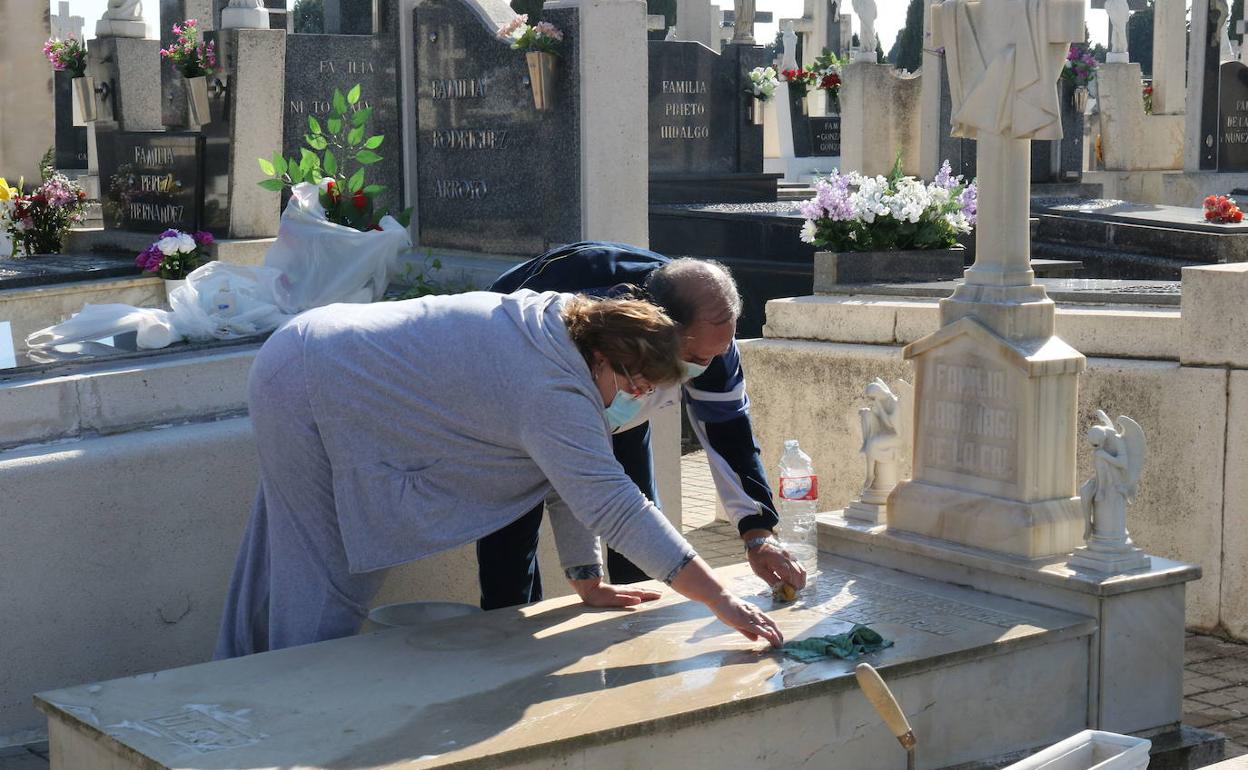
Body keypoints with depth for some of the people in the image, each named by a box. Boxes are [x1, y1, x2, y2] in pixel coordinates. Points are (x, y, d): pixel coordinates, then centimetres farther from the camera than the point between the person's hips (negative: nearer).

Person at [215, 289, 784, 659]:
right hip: (310, 395, -10)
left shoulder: (558, 322, 1)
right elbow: (616, 507, -32)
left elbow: (573, 479, 5)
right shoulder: (552, 394, -29)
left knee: (284, 566, 20)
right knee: (327, 590, -5)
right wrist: (722, 602, -30)